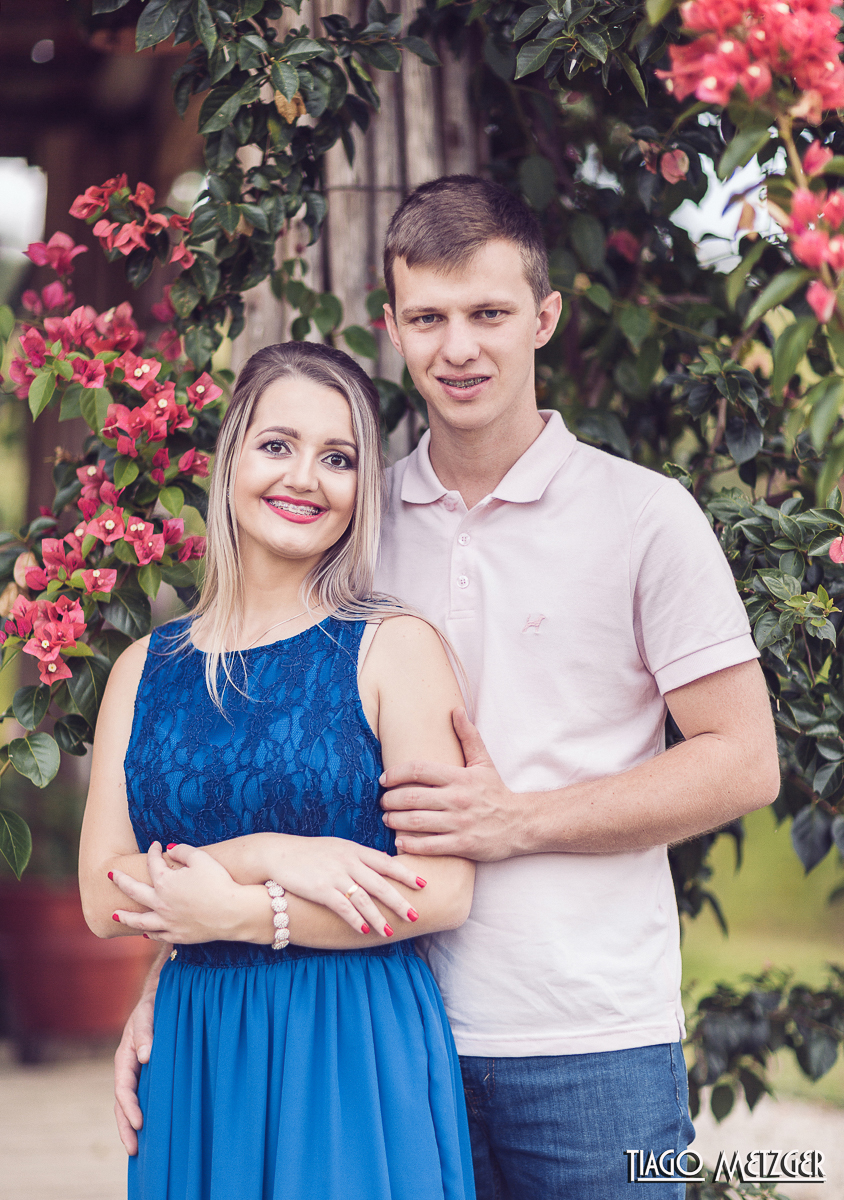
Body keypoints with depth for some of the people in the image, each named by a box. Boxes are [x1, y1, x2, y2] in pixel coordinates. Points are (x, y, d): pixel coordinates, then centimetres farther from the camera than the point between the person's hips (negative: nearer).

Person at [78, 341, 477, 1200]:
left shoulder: (395, 648, -3)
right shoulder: (146, 670, 8)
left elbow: (443, 893, -11)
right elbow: (105, 900, 0)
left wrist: (232, 912, -11)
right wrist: (265, 856, -15)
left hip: (360, 1055, -3)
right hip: (193, 1054, 3)